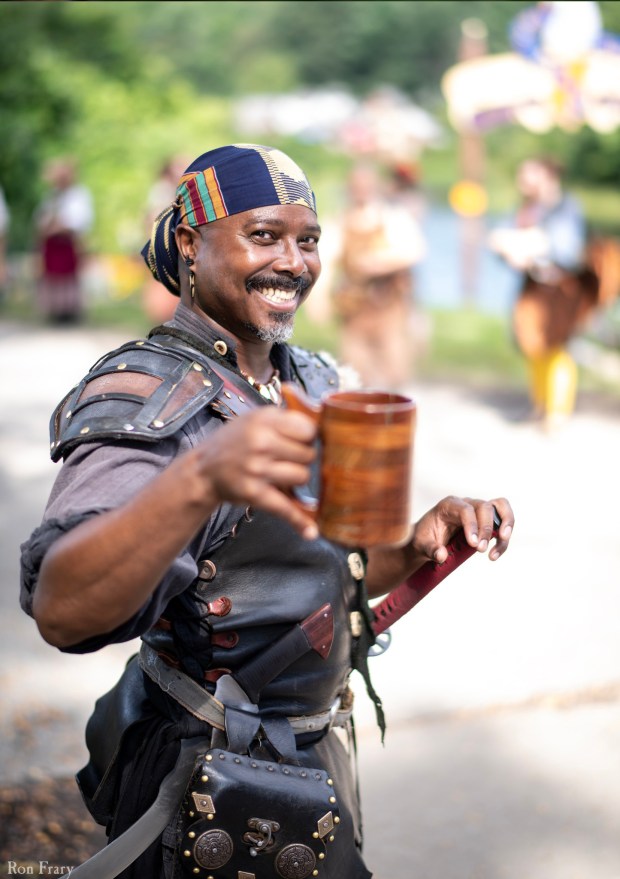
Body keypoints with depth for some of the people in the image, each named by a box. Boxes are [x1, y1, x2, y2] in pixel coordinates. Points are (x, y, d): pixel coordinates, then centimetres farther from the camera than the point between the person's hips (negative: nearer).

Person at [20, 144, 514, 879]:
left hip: (314, 759, 7)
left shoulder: (313, 384, 4)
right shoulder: (145, 399, -21)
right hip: (209, 796, -7)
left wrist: (417, 547, -7)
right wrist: (201, 479, -54)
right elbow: (63, 610, -38)